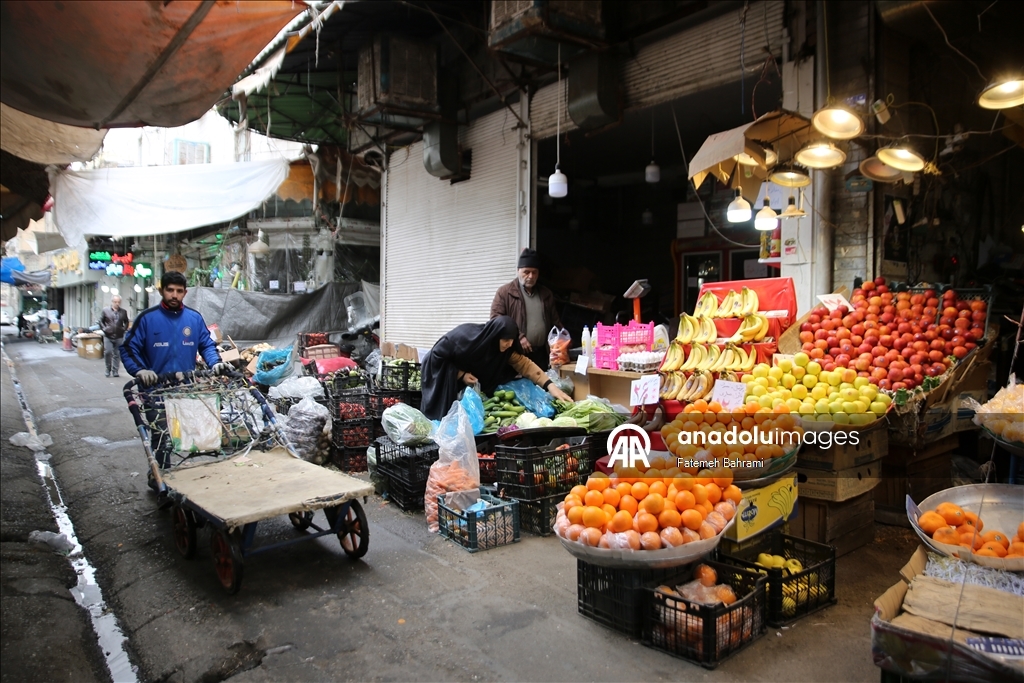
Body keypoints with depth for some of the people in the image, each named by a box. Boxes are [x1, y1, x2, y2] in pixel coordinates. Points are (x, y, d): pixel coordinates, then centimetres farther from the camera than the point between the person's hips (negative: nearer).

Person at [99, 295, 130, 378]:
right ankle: (108, 370, 10)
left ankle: (115, 371, 12)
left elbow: (126, 322, 16)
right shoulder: (105, 310, 2)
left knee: (117, 354, 4)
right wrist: (104, 329, -5)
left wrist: (124, 328, 0)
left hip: (119, 337, 1)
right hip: (108, 336, -1)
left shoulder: (123, 312, 6)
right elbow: (100, 321, 7)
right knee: (108, 352, -7)